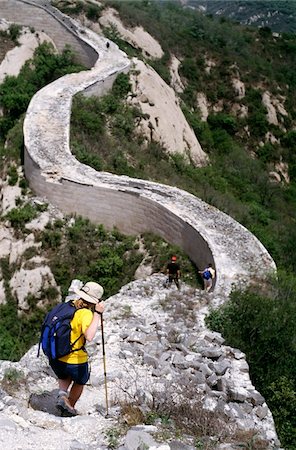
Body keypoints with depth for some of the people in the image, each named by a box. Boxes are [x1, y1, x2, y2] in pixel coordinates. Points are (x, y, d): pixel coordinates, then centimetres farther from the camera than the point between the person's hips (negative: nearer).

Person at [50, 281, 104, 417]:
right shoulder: (86, 313, -22)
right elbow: (89, 337, -39)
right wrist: (97, 314, -33)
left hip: (54, 359, 5)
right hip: (75, 361, -5)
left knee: (64, 377, 37)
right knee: (80, 382, 29)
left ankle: (62, 393, 12)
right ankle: (69, 409, 41)